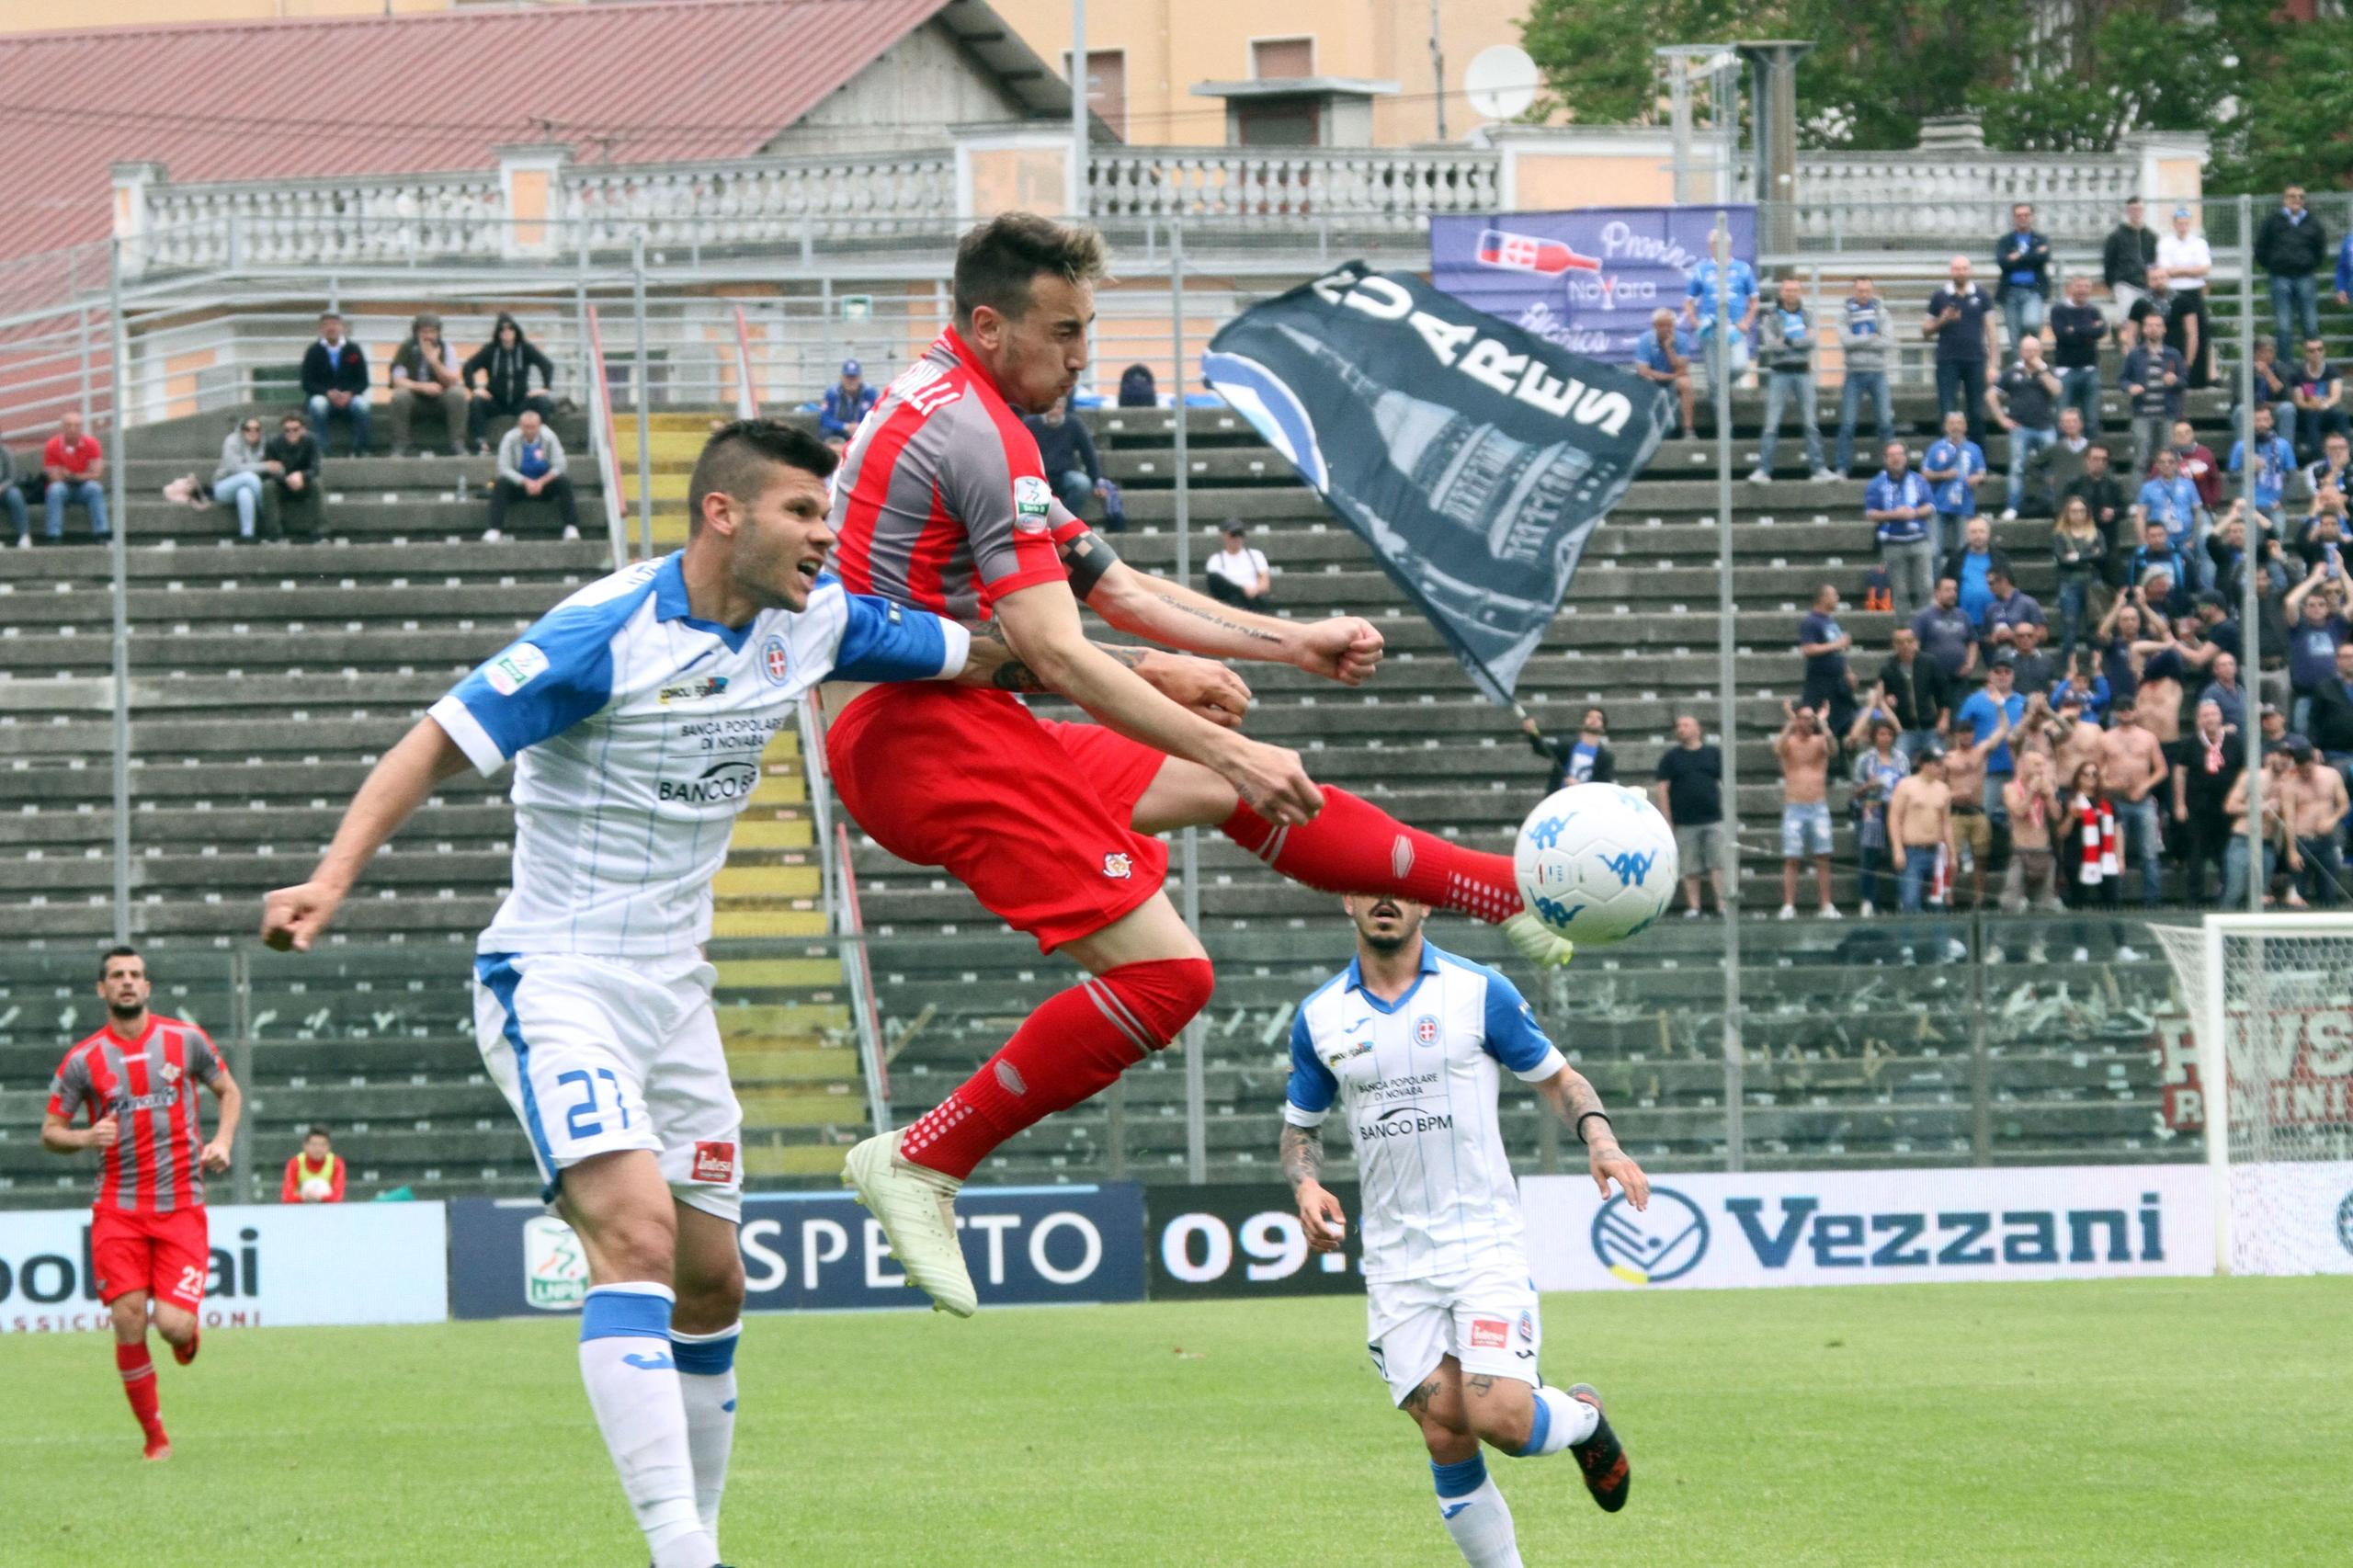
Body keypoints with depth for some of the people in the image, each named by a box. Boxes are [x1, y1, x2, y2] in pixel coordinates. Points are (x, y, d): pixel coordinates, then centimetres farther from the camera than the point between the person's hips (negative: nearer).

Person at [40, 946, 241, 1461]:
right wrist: (85, 1137, -16)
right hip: (118, 1210, 0)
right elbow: (50, 1132, 6)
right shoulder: (84, 1060, 1)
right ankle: (154, 1437, 7)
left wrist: (223, 1141, -1)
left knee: (173, 1325, -14)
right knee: (129, 1322, -10)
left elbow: (229, 1091, 17)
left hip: (181, 1206, 0)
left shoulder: (185, 1039, 3)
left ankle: (187, 1332, 26)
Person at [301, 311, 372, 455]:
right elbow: (307, 384, -4)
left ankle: (359, 450, -24)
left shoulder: (353, 350, 3)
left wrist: (349, 394, -19)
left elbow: (363, 382, 2)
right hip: (322, 396, -1)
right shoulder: (313, 352, 0)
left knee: (360, 404, -32)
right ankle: (319, 450, -32)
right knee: (318, 404, -36)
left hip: (348, 398, 1)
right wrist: (328, 393, -22)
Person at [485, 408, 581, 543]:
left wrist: (541, 482, -26)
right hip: (519, 484, 0)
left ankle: (571, 527, -25)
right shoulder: (510, 439, -12)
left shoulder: (549, 437, -10)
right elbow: (505, 469, -16)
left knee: (564, 483, -28)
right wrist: (526, 482, -28)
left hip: (545, 482, 0)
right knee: (500, 485, -30)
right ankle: (495, 529, -34)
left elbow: (558, 467, -11)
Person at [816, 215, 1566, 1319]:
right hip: (928, 738, -11)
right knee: (1163, 974, -16)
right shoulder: (976, 432, -15)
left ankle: (1512, 894, 29)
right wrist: (1229, 751, -16)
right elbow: (1056, 656, -19)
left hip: (931, 723, 11)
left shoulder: (945, 411, 18)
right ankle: (923, 1162, -11)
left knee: (1228, 785, 19)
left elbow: (1117, 589, 22)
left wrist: (1295, 643, 17)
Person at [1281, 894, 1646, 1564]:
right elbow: (1301, 1126, 17)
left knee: (1498, 1419, -17)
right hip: (1396, 1260, 3)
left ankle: (1582, 1417, 18)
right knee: (1445, 1435, -5)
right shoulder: (1317, 1018, 5)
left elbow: (1558, 1079, 6)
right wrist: (1306, 1186, -5)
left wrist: (1601, 1142, -13)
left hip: (1485, 1243, -3)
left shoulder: (1480, 993, -2)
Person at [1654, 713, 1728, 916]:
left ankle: (1723, 905, -10)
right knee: (1690, 869, 1)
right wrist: (1667, 821, -4)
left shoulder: (1713, 754, 10)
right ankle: (1693, 907, 7)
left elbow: (1726, 783, 11)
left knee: (1719, 865, -9)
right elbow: (1662, 789, 4)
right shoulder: (1671, 757, 8)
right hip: (1684, 822, 0)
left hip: (1714, 820, 0)